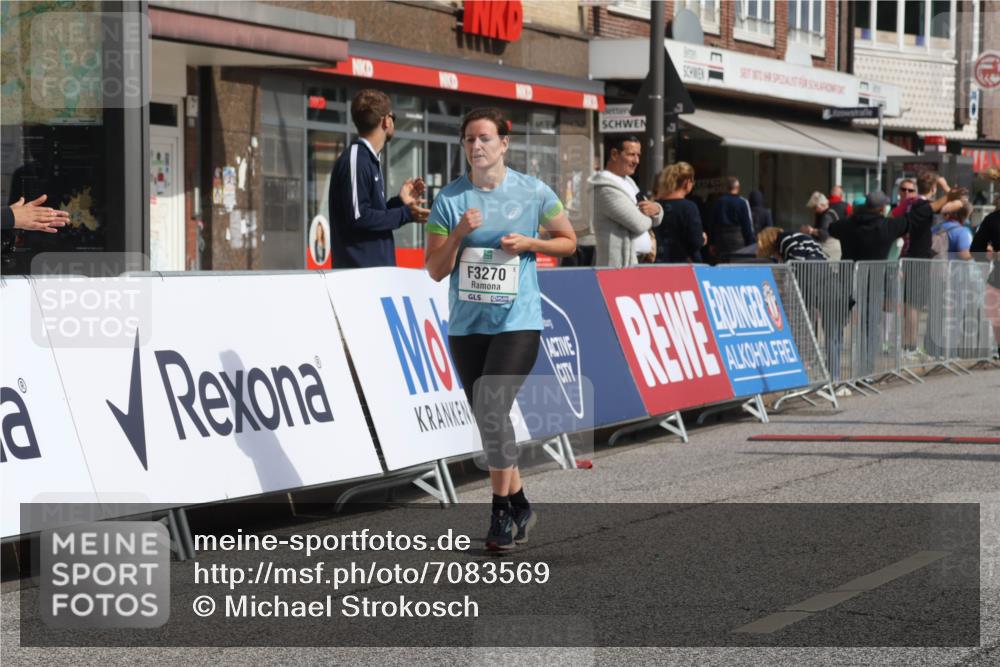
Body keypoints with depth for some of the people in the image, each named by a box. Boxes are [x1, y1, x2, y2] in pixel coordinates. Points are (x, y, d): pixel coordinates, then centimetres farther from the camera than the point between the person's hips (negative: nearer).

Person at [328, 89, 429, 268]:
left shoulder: (370, 159, 17)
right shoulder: (355, 159, -12)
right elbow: (358, 217, -18)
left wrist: (400, 202, 11)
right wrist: (405, 214, -11)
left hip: (378, 265, 9)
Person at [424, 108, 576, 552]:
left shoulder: (533, 193, -2)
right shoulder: (449, 199, 1)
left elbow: (568, 241, 10)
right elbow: (435, 270, 2)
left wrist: (529, 243, -8)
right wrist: (458, 234, -15)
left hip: (517, 321, -3)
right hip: (466, 326, 3)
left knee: (492, 409, -19)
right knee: (488, 420, 8)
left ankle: (502, 511, -8)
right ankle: (519, 504, 25)